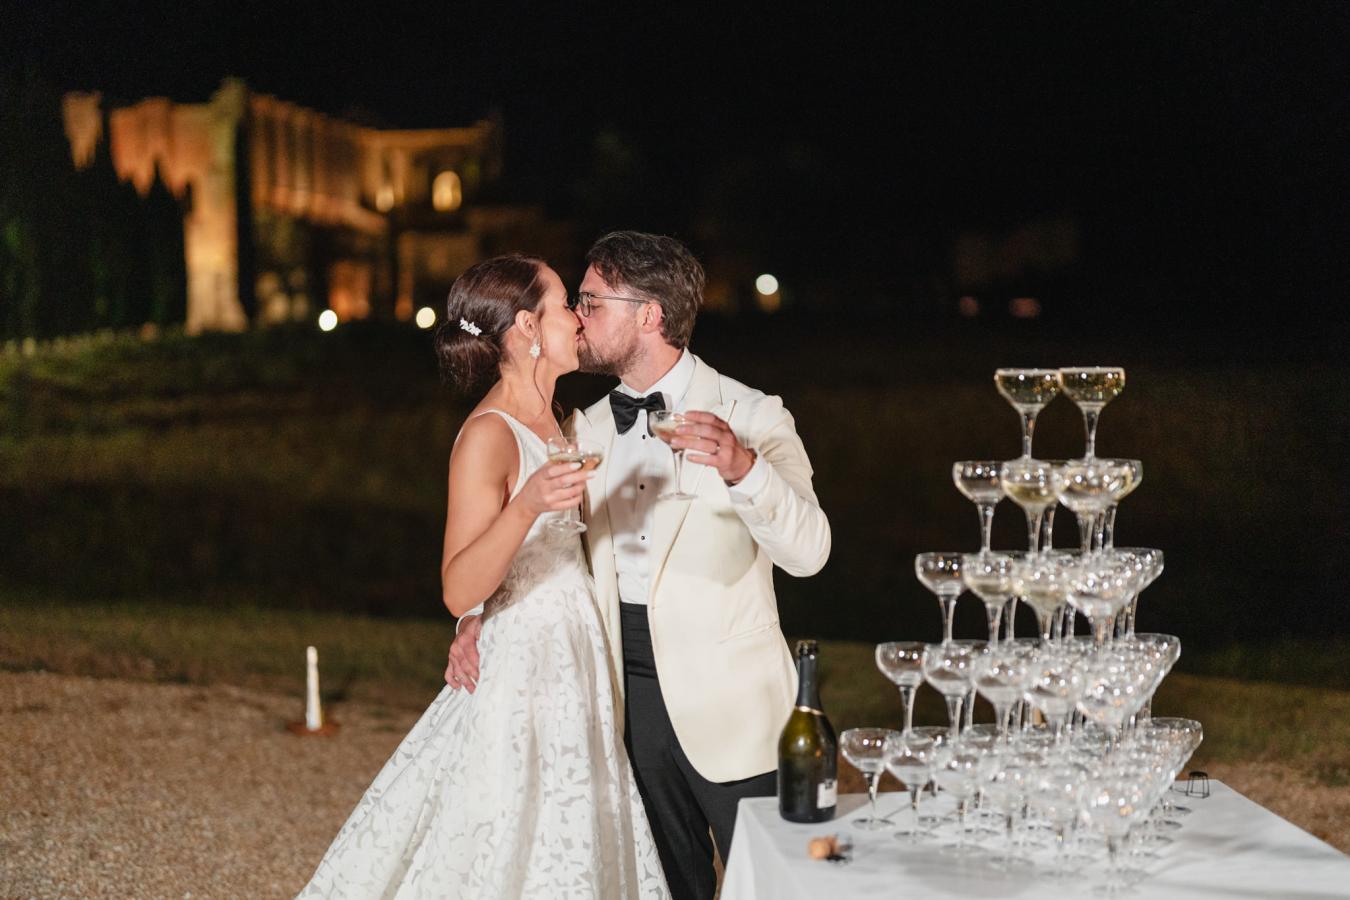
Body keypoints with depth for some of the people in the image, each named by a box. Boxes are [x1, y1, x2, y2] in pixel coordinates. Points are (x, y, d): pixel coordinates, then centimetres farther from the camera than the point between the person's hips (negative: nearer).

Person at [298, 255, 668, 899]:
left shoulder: (551, 423, 12)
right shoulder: (489, 435, -15)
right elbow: (459, 591, -21)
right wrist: (525, 507, -34)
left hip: (572, 676, 9)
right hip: (519, 675, -9)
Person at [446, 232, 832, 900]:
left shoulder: (749, 417, -8)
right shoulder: (588, 430, 7)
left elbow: (807, 550, -19)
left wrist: (743, 468, -37)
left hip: (727, 701, -5)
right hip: (631, 689, 5)